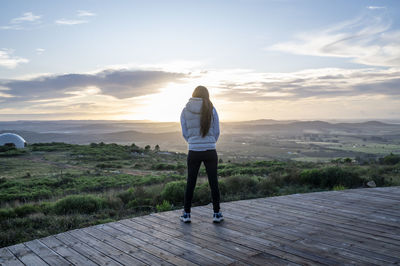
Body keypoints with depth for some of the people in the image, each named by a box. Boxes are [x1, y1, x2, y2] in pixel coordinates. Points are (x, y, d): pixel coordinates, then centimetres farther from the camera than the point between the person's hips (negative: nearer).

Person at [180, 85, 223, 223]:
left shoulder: (185, 111, 0)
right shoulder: (211, 110, -3)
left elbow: (185, 133, 3)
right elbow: (216, 132, 1)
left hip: (193, 152, 1)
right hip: (210, 151, -1)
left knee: (190, 183, 11)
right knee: (213, 183, 8)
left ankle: (186, 214, 18)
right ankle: (217, 214, 16)